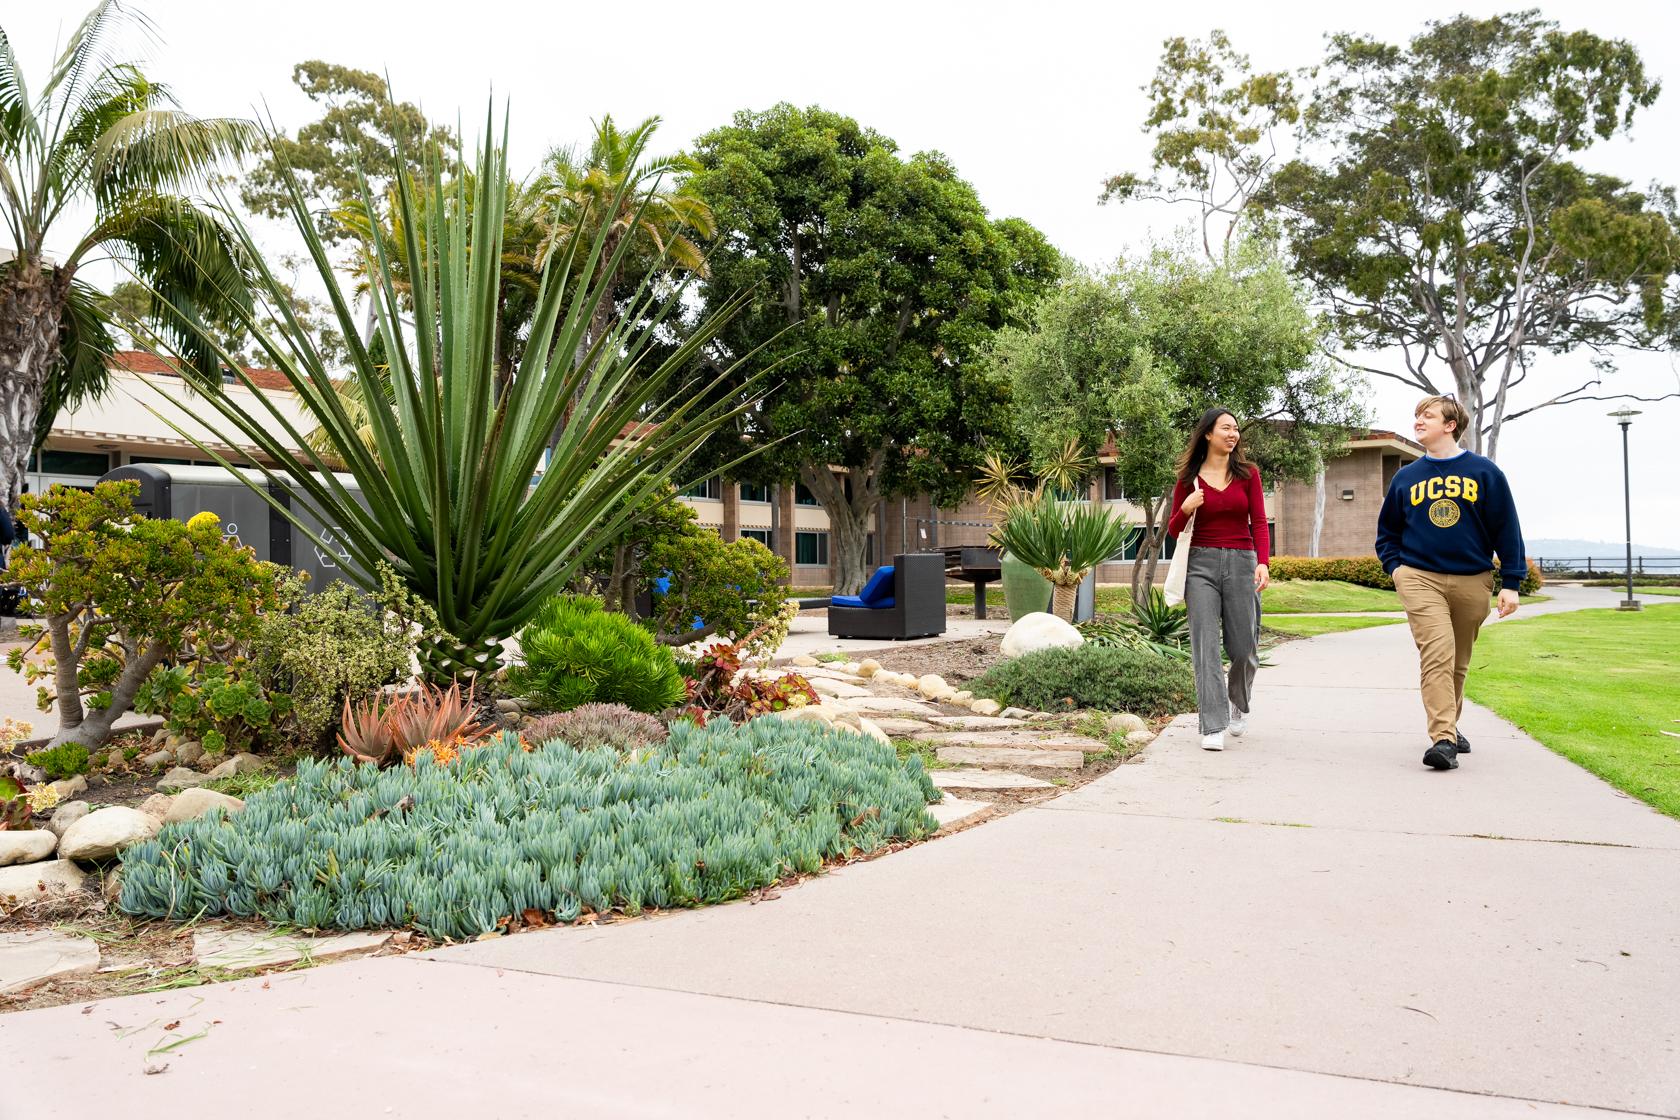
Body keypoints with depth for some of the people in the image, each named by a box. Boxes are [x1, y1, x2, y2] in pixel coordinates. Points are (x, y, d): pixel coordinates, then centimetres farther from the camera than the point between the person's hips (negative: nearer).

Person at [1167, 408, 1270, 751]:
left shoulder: (1247, 473, 7)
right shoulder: (1189, 478, 5)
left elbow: (1259, 523, 3)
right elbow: (1174, 530, 9)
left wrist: (1263, 562, -12)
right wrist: (1185, 509, -12)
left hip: (1242, 562, 1)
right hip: (1201, 564, -1)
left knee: (1243, 648, 4)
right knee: (1206, 646, -7)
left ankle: (1239, 704, 34)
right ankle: (1213, 727, -5)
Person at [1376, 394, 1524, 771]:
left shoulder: (1484, 472, 2)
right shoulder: (1406, 476, 7)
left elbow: (1507, 529, 2)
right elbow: (1387, 530, 18)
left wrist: (1511, 583, -1)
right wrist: (1394, 566, 3)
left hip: (1472, 581, 0)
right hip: (1420, 578, 0)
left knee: (1459, 662, 12)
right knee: (1436, 655, -16)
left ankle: (1450, 725, 31)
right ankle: (1443, 739, -19)